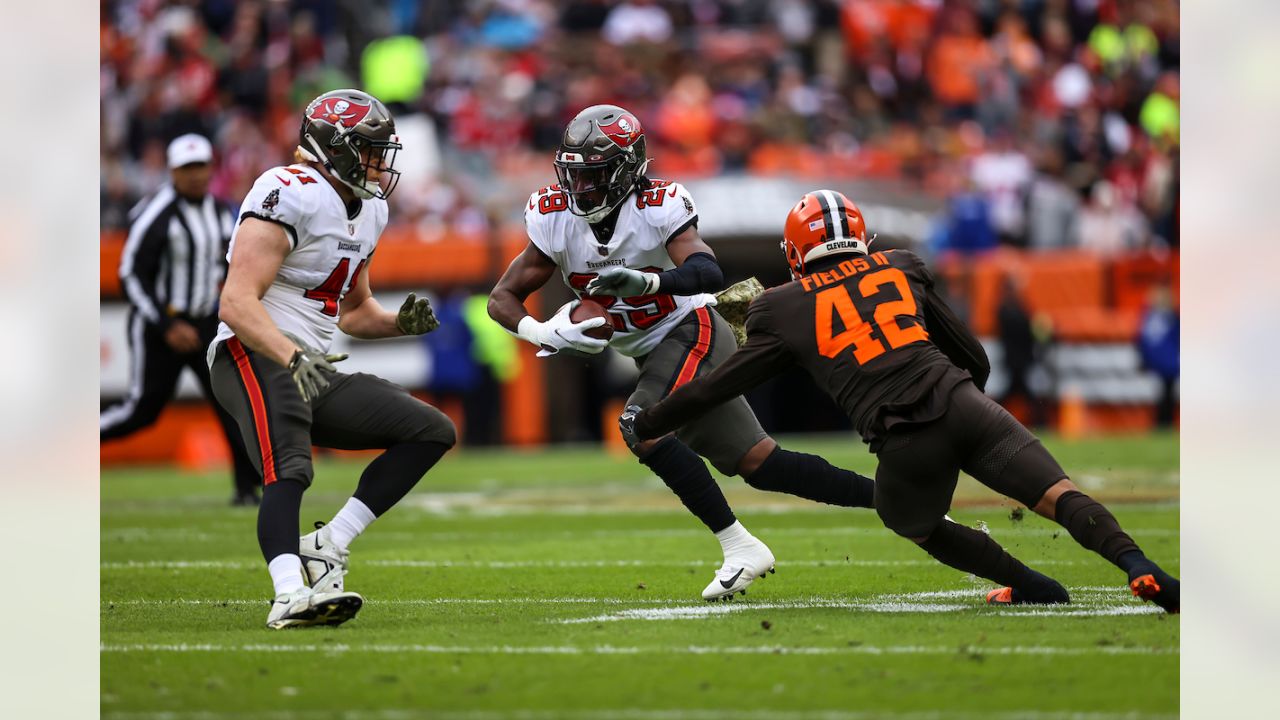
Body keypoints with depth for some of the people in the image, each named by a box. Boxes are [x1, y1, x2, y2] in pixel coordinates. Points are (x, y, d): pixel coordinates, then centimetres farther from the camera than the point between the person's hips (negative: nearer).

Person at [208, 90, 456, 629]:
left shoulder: (367, 211, 17)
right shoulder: (290, 196, -13)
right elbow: (237, 302, -22)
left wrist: (399, 322, 8)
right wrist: (291, 359, -35)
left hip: (313, 369, 9)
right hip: (257, 358, -9)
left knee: (431, 433, 2)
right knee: (289, 469, -31)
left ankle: (327, 545, -6)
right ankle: (291, 595, -47)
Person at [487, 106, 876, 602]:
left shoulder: (658, 207, -22)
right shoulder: (554, 217, -7)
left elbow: (708, 273, -38)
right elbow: (503, 298, -5)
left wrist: (645, 281, -56)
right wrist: (542, 333, -26)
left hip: (692, 332, -7)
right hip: (652, 352, 7)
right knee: (755, 463, 4)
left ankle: (740, 548, -18)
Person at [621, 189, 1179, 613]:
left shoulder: (785, 310, 15)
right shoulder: (899, 269, 22)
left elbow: (717, 387, 21)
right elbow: (975, 359, 24)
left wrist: (646, 425, 35)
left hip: (903, 445, -2)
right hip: (961, 405, 2)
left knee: (915, 525, 27)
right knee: (1060, 495, -4)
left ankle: (1034, 587, 18)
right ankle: (1139, 567, -27)